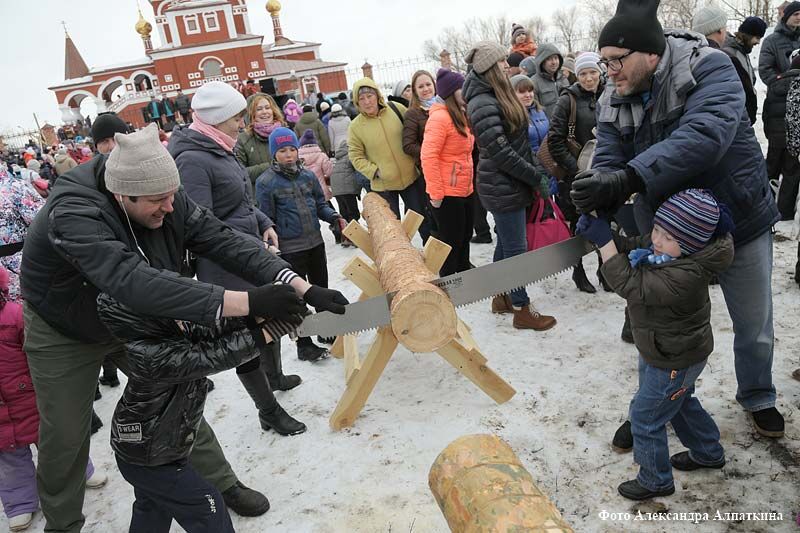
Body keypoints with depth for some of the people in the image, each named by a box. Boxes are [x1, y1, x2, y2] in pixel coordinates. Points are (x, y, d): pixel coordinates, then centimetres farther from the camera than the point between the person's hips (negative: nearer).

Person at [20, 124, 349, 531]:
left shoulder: (166, 199, -21)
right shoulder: (73, 216, -39)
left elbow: (224, 242, -28)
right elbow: (134, 281, -54)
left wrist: (302, 287, -41)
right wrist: (244, 302, -60)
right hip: (66, 334, -4)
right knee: (66, 437, 6)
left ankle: (222, 483, 30)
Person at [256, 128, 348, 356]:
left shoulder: (308, 175, 4)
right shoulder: (266, 182, -10)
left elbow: (320, 203, 11)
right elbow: (266, 220, -8)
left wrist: (334, 217, -9)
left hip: (316, 243, 5)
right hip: (290, 249, -5)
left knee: (321, 288, 19)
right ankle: (303, 344, 17)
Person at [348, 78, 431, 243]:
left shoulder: (396, 109, -5)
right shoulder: (355, 126, -8)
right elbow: (356, 157, -5)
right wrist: (375, 171, -16)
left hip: (411, 176, 2)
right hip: (383, 185, -1)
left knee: (422, 217, 15)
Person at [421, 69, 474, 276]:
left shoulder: (461, 115, 12)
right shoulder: (439, 117, -17)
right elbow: (428, 156, -22)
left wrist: (470, 181, 14)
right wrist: (436, 193, -21)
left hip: (465, 190, 9)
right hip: (447, 194, -9)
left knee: (464, 239, 20)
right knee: (451, 243, 2)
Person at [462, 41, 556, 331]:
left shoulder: (500, 96, 10)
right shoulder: (483, 105, -20)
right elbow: (501, 153, -23)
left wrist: (537, 169, 9)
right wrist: (536, 177, -15)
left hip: (509, 184, 9)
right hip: (502, 187, -9)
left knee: (506, 243, 18)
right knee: (515, 248, 0)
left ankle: (501, 297, 32)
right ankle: (521, 310, 13)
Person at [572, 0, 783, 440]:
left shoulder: (709, 69, -21)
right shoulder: (614, 103, -6)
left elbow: (705, 135, -38)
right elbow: (608, 161, -13)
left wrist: (628, 179, -50)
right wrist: (597, 204, -38)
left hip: (741, 225, -2)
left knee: (755, 329, 16)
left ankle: (757, 398, 45)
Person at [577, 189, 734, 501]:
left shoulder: (684, 276, -37)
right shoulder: (659, 247, -11)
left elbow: (629, 284, -38)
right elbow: (631, 247, 2)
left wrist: (604, 241, -38)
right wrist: (599, 232, -18)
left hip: (674, 362, -10)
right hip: (663, 350, 10)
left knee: (645, 416, 5)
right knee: (680, 402, 30)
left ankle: (655, 480, 26)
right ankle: (708, 452, 53)